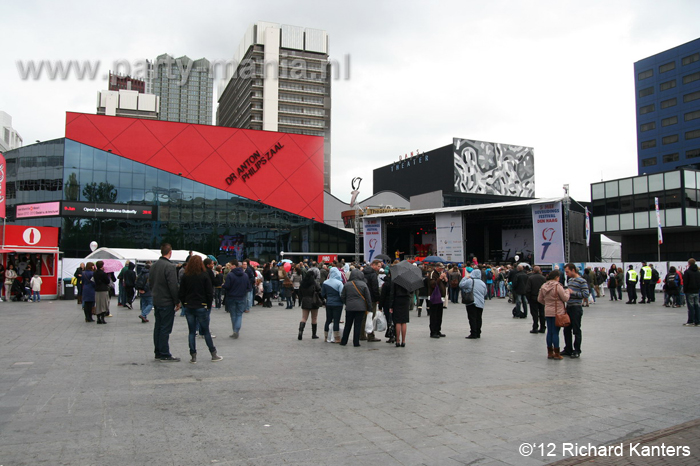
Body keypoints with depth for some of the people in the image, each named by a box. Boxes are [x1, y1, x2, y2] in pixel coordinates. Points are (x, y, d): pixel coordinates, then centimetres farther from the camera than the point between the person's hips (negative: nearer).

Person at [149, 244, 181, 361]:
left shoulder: (154, 265, 9)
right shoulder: (170, 266, -18)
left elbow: (150, 283, 16)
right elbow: (173, 286, -19)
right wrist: (177, 302, -11)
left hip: (156, 301, 8)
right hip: (167, 302, -8)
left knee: (158, 327, 14)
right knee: (165, 329, -3)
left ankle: (158, 352, 21)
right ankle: (164, 355, 0)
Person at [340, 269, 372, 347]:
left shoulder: (347, 284, 0)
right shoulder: (363, 284, -5)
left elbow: (342, 297, 5)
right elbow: (368, 297, -2)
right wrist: (369, 308, 6)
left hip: (349, 308, 2)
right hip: (360, 308, -2)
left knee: (347, 325, 11)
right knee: (357, 325, 3)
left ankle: (343, 341, 16)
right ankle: (356, 343, 4)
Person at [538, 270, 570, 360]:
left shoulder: (543, 286, 6)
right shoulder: (558, 286, -14)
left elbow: (539, 299, 12)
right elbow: (565, 298, -10)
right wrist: (567, 291, 6)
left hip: (548, 312, 6)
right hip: (557, 312, -6)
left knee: (549, 332, 11)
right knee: (555, 332, -1)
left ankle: (550, 353, 18)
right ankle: (556, 354, 5)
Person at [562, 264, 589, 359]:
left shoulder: (582, 281, -12)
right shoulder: (570, 280, 13)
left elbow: (586, 294, -19)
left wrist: (573, 292, -20)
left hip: (576, 308, -8)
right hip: (568, 307, 8)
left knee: (576, 331, 0)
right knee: (567, 330, 12)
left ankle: (577, 351, 10)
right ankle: (568, 350, 22)